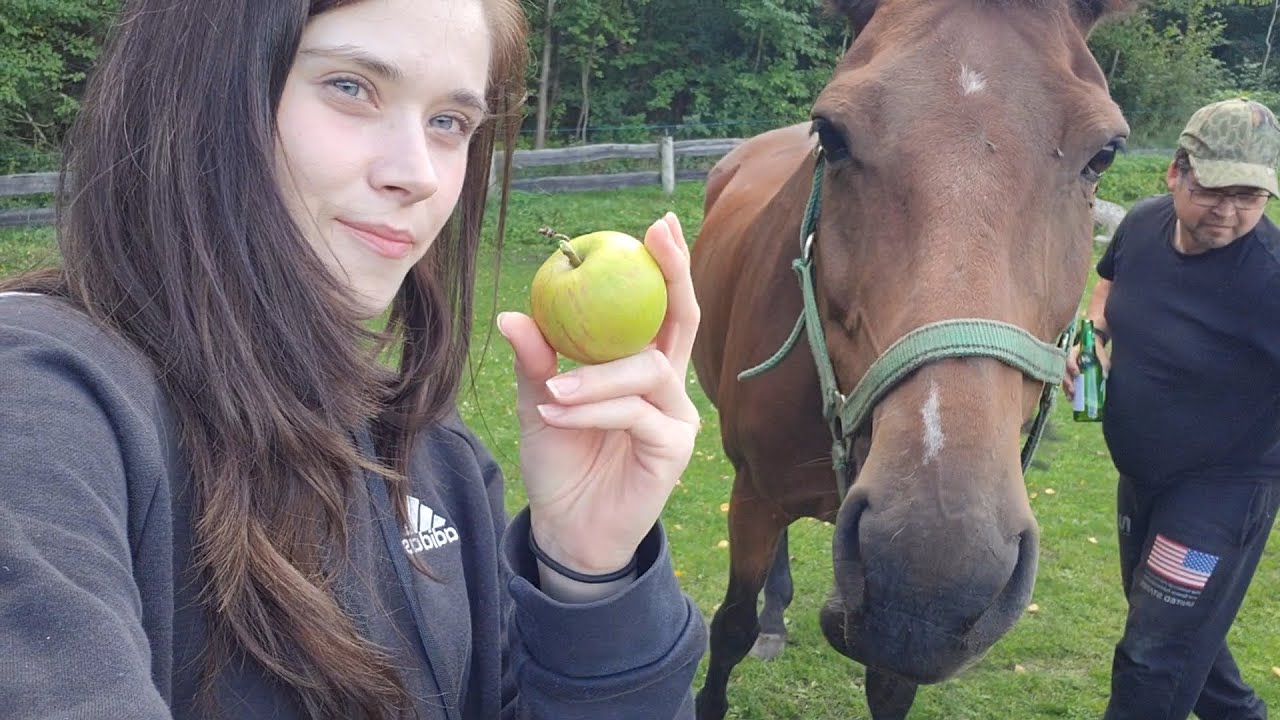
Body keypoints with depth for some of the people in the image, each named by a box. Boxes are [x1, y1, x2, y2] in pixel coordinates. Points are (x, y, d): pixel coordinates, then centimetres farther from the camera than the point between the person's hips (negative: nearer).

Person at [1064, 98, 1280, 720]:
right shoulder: (1143, 223, -9)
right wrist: (1093, 332, -3)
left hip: (1223, 488, -7)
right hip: (1142, 475, 8)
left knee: (1154, 663, 0)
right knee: (1177, 622, 29)